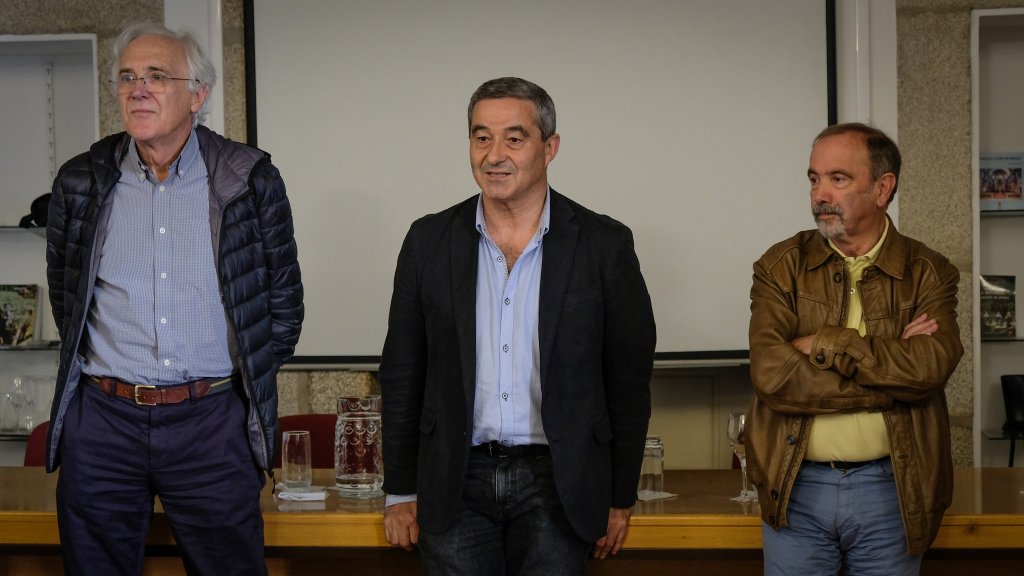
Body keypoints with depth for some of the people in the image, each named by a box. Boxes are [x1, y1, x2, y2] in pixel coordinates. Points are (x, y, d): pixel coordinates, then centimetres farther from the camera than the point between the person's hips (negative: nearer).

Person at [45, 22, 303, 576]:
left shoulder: (251, 178, 0)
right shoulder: (80, 182, 4)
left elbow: (284, 300, 7)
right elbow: (64, 296, 16)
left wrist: (249, 382, 7)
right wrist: (107, 375, 12)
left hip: (213, 424, -1)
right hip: (101, 422, 2)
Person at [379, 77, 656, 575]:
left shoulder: (604, 244, -2)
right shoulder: (429, 241, 3)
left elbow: (629, 380, 2)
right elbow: (402, 375, 8)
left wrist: (620, 498, 3)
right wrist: (401, 492, 6)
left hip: (557, 485, -1)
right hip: (455, 485, 1)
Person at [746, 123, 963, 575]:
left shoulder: (928, 273, 1)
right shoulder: (780, 267, 1)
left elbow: (931, 366, -17)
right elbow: (770, 374, -14)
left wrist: (824, 345, -16)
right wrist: (891, 369, -14)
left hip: (891, 489, 0)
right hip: (797, 488, 0)